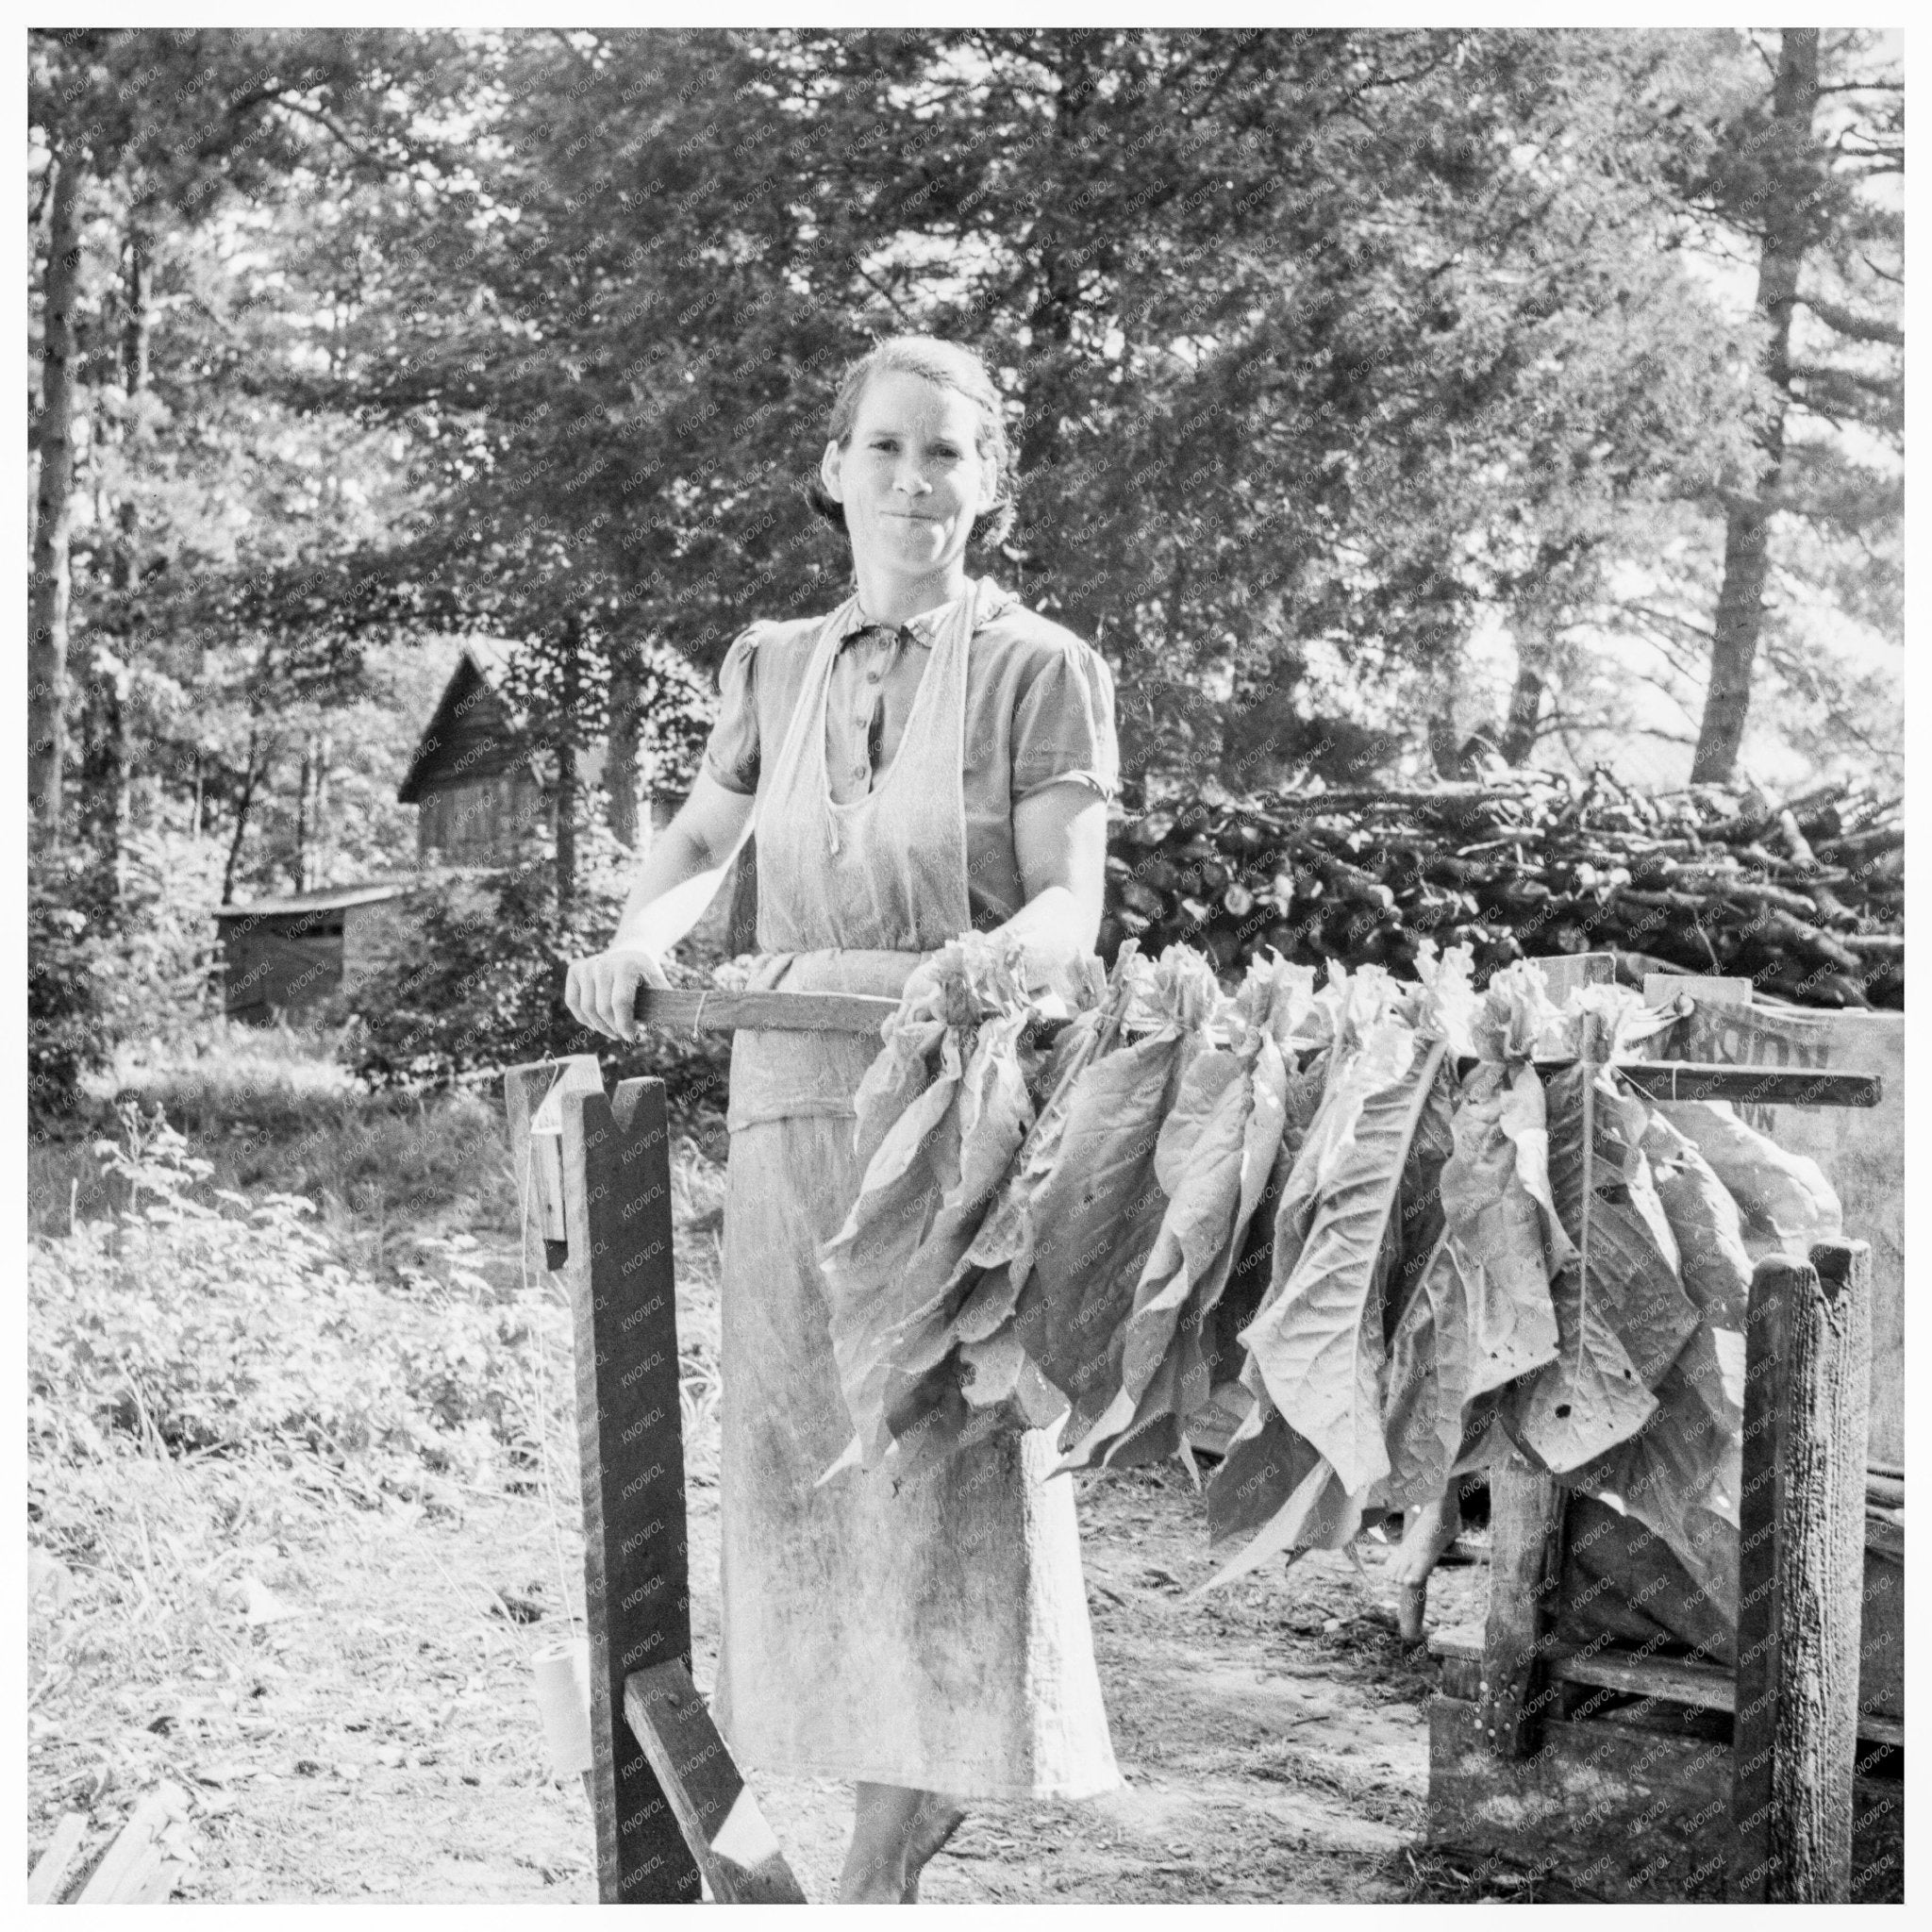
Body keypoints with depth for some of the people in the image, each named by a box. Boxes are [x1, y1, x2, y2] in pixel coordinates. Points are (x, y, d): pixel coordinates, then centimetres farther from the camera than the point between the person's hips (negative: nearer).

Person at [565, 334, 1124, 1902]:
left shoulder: (1039, 669, -2)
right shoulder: (775, 664, 11)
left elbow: (1064, 913, -8)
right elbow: (698, 843, 25)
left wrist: (899, 974, -27)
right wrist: (639, 940, 4)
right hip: (794, 1112, 4)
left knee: (955, 1464, -2)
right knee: (807, 1463, 6)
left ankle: (890, 1854, 12)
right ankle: (895, 1804, 21)